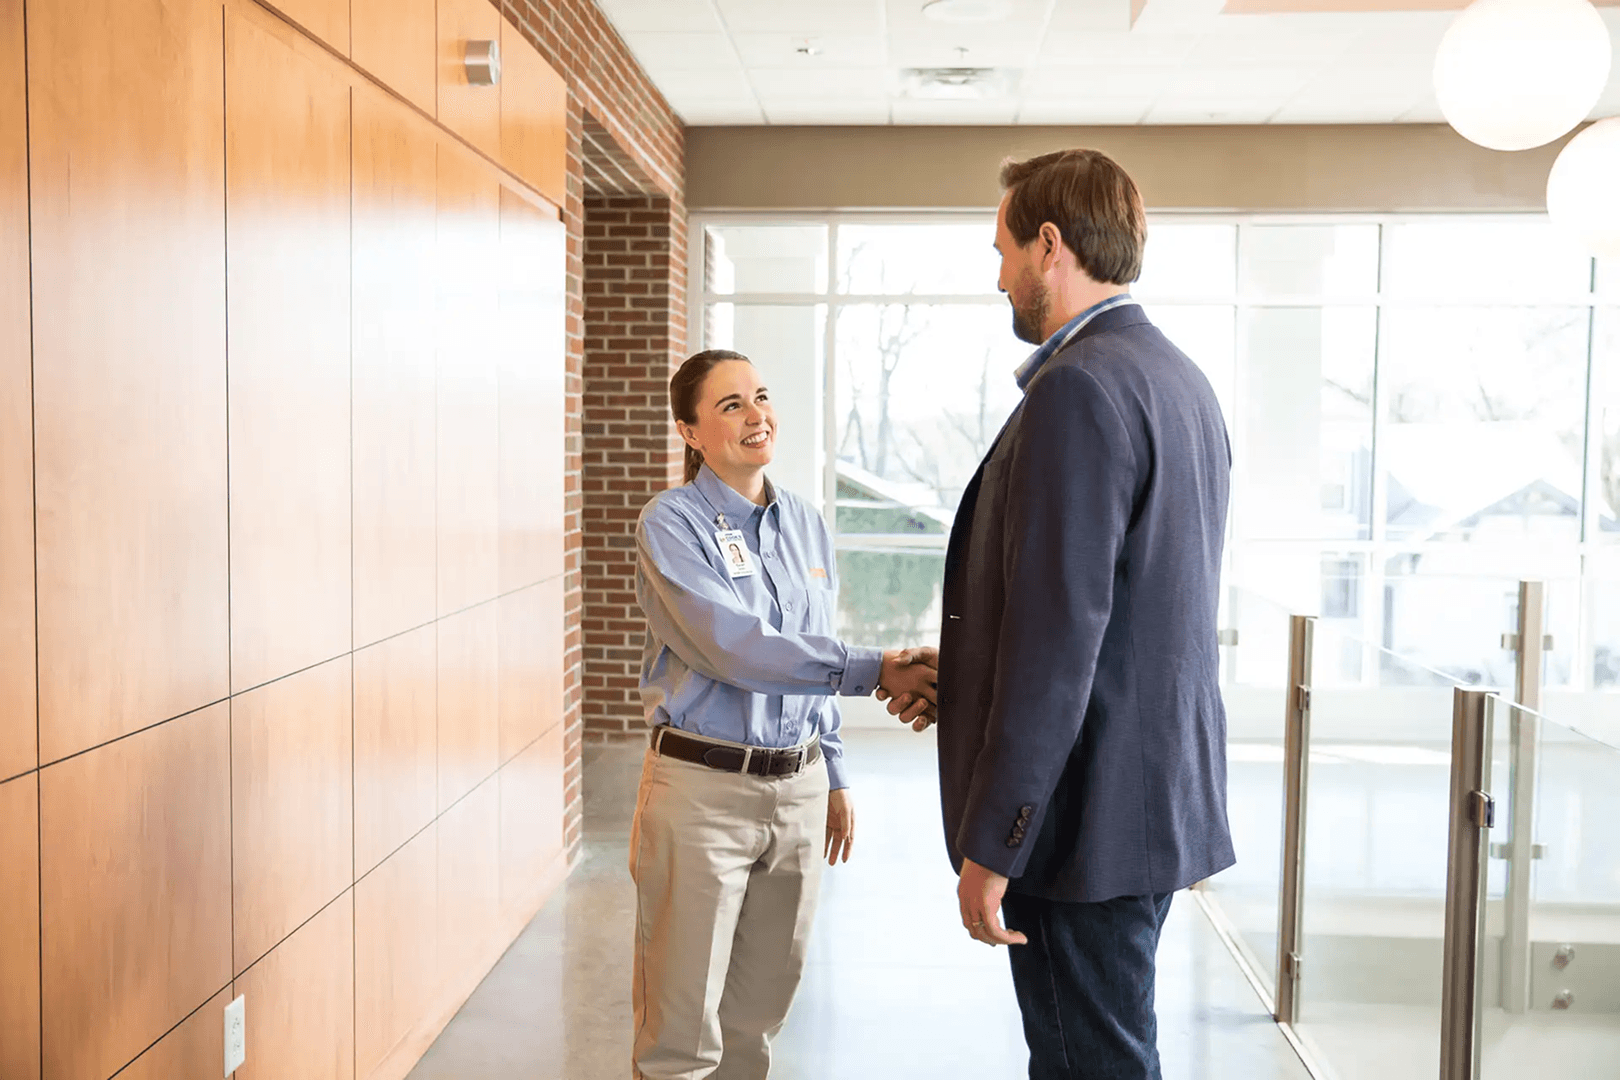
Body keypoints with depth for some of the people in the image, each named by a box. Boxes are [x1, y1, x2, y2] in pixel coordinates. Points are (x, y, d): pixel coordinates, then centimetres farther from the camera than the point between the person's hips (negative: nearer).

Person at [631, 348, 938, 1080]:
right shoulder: (672, 523, -9)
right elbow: (732, 647, -22)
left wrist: (835, 777, 17)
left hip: (798, 789, 5)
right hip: (701, 789, -5)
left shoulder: (807, 525, 10)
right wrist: (872, 670, -27)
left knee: (758, 1015, 16)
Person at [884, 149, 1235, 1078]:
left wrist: (992, 842, -19)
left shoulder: (1079, 387, -19)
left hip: (1087, 819, -10)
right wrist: (968, 671, 21)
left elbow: (1059, 635, -24)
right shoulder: (1182, 381, 12)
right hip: (1161, 797, 10)